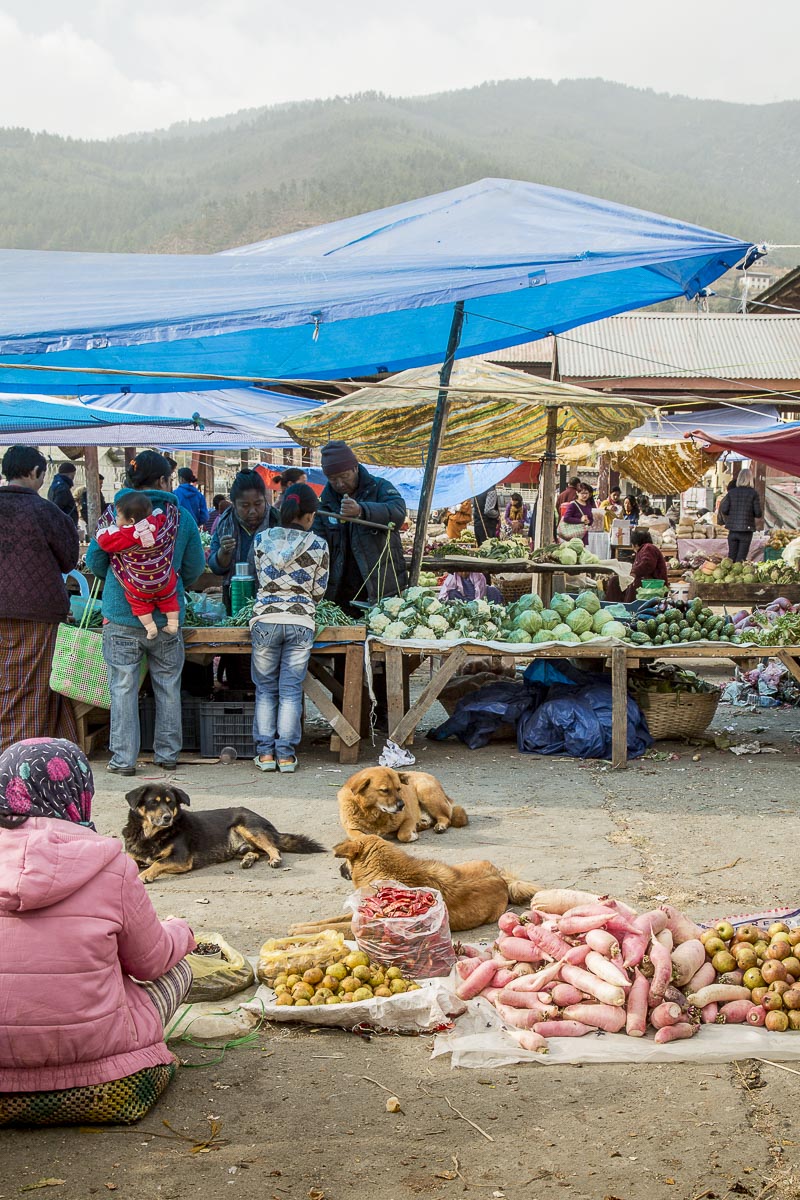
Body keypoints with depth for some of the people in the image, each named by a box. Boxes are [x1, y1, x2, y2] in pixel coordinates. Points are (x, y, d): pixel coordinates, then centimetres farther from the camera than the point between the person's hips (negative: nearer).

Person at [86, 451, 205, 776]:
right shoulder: (183, 517, 0)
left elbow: (94, 559, 0)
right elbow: (194, 569, 5)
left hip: (121, 616, -1)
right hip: (167, 617, 1)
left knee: (123, 688, 4)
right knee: (168, 687, 14)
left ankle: (123, 758, 5)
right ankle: (168, 754, 21)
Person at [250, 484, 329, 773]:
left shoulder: (262, 539, 2)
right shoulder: (318, 545, -2)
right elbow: (318, 590, 5)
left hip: (265, 618, 1)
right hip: (301, 622, -1)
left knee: (266, 688, 11)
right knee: (291, 689, 6)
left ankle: (265, 752, 9)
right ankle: (286, 753, 6)